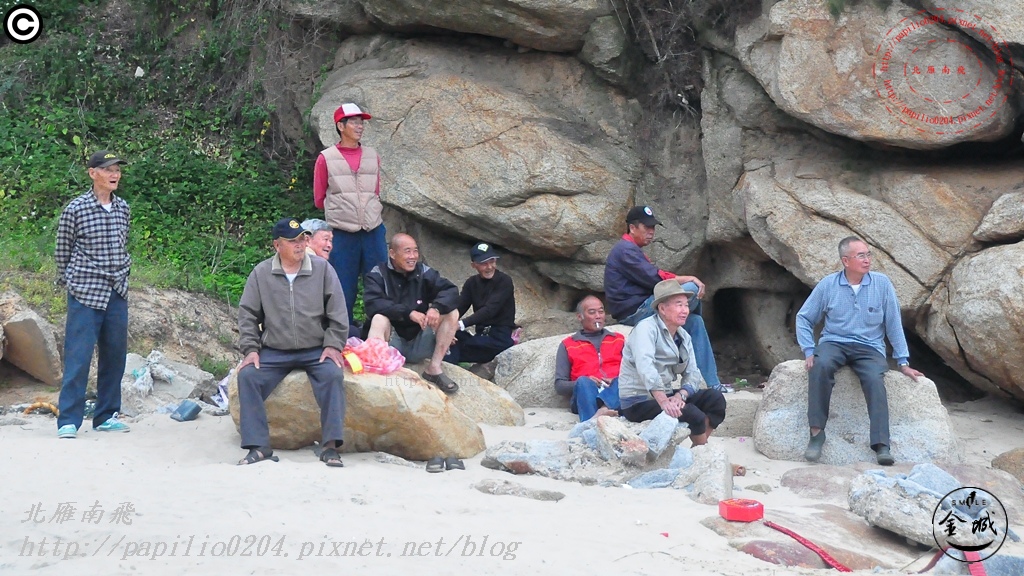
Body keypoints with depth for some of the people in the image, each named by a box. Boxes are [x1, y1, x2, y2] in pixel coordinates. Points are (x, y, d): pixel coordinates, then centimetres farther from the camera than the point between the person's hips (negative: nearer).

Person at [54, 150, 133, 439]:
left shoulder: (123, 209, 9)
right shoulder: (75, 209, -7)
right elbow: (62, 252, 2)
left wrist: (122, 274, 14)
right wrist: (69, 282, 7)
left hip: (117, 293, 6)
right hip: (85, 293, -5)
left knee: (114, 355, 9)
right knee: (78, 357, -8)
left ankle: (106, 416, 19)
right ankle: (68, 420, -4)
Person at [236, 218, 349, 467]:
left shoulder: (322, 269, 0)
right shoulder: (261, 273, 2)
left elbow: (337, 311, 2)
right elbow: (247, 314, 6)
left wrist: (333, 345, -6)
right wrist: (251, 349, -4)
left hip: (316, 350, -1)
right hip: (274, 352, 1)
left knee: (333, 375, -29)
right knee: (247, 376, -22)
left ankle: (331, 446, -25)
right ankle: (258, 447, -18)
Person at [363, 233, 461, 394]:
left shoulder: (425, 273, 2)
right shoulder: (377, 275, -7)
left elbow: (451, 291, -9)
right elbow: (373, 304, -25)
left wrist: (436, 307, -32)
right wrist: (409, 313, -33)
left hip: (418, 344, 4)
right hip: (391, 345, -4)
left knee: (452, 313, -12)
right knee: (379, 318, -31)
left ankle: (434, 368, -12)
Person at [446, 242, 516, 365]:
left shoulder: (504, 281, -8)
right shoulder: (472, 283, 11)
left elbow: (490, 310, -21)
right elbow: (458, 308, -2)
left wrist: (461, 324, -32)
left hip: (499, 338, -5)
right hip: (481, 336, 5)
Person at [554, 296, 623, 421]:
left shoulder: (619, 339, 28)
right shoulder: (567, 345, 21)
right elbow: (559, 385, 12)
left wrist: (615, 381, -8)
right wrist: (584, 383, -8)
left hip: (615, 394, 2)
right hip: (584, 397, -1)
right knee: (583, 382, -35)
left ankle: (603, 409, -59)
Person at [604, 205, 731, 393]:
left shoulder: (632, 250, 25)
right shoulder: (625, 250, -11)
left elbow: (653, 278, 17)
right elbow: (655, 279, -19)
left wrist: (687, 280, 3)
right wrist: (690, 279, -12)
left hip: (640, 311, 11)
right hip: (635, 312, -11)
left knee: (695, 321, 7)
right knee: (691, 289, -18)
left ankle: (711, 382, 6)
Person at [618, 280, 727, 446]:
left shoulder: (683, 337, 11)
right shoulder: (646, 328, -15)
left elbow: (692, 373, 4)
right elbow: (645, 367, -31)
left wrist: (681, 395, -19)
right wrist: (664, 402, -41)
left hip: (665, 395, 8)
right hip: (639, 402, -8)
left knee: (715, 398, -7)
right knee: (693, 415, -25)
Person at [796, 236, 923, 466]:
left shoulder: (882, 284, 1)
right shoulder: (828, 285, 2)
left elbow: (894, 324, 5)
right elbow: (804, 318, 9)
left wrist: (903, 362, 4)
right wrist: (809, 351, -4)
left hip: (869, 347, 0)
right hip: (834, 343, 0)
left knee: (875, 379, -32)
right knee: (821, 365, -34)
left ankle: (881, 445, -33)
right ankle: (816, 432, -30)